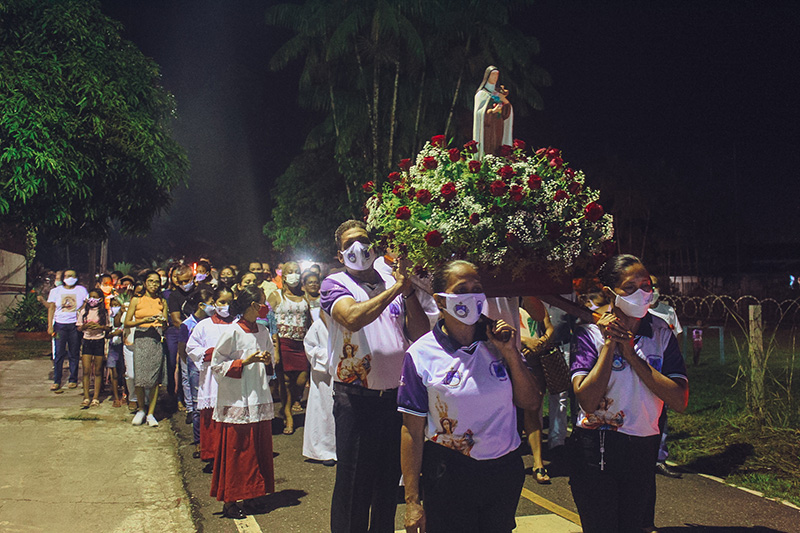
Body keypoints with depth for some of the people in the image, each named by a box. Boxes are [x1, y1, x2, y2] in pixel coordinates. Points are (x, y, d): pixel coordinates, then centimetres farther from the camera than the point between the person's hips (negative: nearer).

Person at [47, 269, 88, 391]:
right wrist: (50, 326, -1)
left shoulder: (81, 290, 9)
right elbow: (51, 308, 8)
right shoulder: (56, 291, 10)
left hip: (75, 325, 0)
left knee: (74, 354, 2)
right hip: (60, 325, 0)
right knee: (58, 353, -3)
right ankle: (56, 381, 3)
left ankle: (73, 380, 12)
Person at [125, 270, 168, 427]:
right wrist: (143, 320, -11)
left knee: (155, 379, -2)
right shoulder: (136, 301, 6)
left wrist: (163, 321, -7)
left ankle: (151, 413, 7)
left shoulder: (162, 302, 13)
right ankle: (141, 409, 15)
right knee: (140, 377, -8)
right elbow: (127, 322, 3)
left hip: (157, 340, 2)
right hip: (141, 339, -2)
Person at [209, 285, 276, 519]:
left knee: (259, 449, 9)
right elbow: (217, 366, -8)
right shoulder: (232, 332, -10)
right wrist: (244, 362, -17)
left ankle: (251, 496, 21)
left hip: (260, 400, 6)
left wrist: (267, 362, -3)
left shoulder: (263, 332, 9)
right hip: (236, 401, -6)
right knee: (235, 451, 0)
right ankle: (229, 501, 11)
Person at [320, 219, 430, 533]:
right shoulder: (335, 285, -2)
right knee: (353, 483, 3)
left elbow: (421, 333, 3)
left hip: (395, 395, 4)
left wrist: (409, 290, -8)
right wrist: (396, 288, -18)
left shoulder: (393, 284, 10)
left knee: (389, 478, 16)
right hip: (356, 398, -4)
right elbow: (353, 318, -23)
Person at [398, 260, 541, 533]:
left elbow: (532, 404, 1)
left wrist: (510, 353, -12)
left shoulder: (497, 341, -1)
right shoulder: (421, 354, -10)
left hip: (505, 470, 3)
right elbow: (412, 431, -8)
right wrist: (412, 501, -7)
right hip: (448, 477, -3)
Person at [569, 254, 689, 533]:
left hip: (643, 448, 4)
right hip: (596, 447, -3)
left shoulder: (661, 332, -1)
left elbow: (680, 401, -13)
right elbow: (587, 401, -23)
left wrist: (630, 353, -17)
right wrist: (610, 344, -21)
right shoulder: (590, 332, -11)